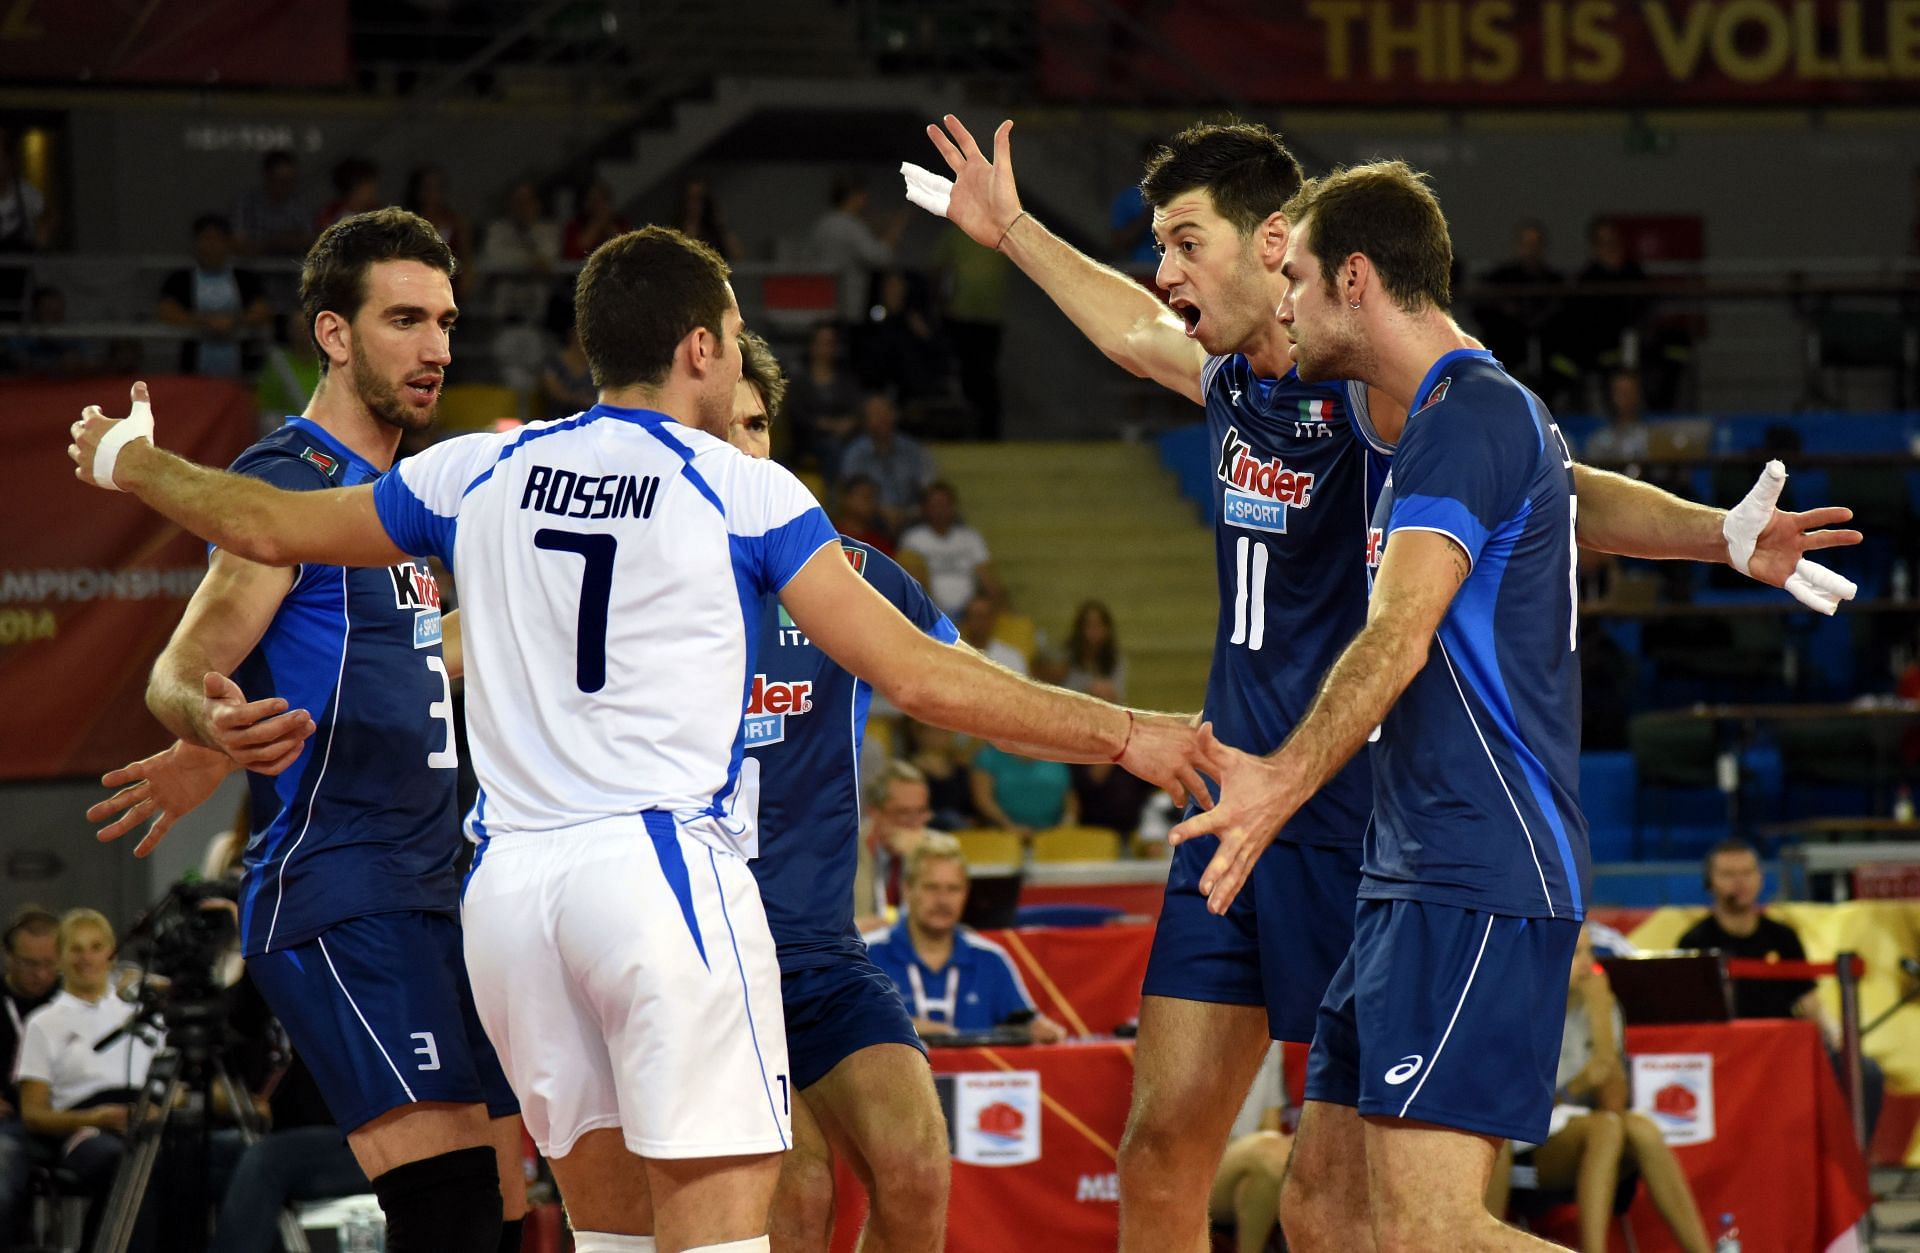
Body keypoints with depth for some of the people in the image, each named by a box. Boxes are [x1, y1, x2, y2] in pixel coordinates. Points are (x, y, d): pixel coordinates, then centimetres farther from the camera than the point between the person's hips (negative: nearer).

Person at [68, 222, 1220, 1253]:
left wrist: (129, 462, 44)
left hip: (510, 884, 5)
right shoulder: (744, 492, 1)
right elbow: (917, 676, -2)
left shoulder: (480, 473, 12)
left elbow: (272, 527, 24)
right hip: (665, 871, -5)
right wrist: (1125, 734, 6)